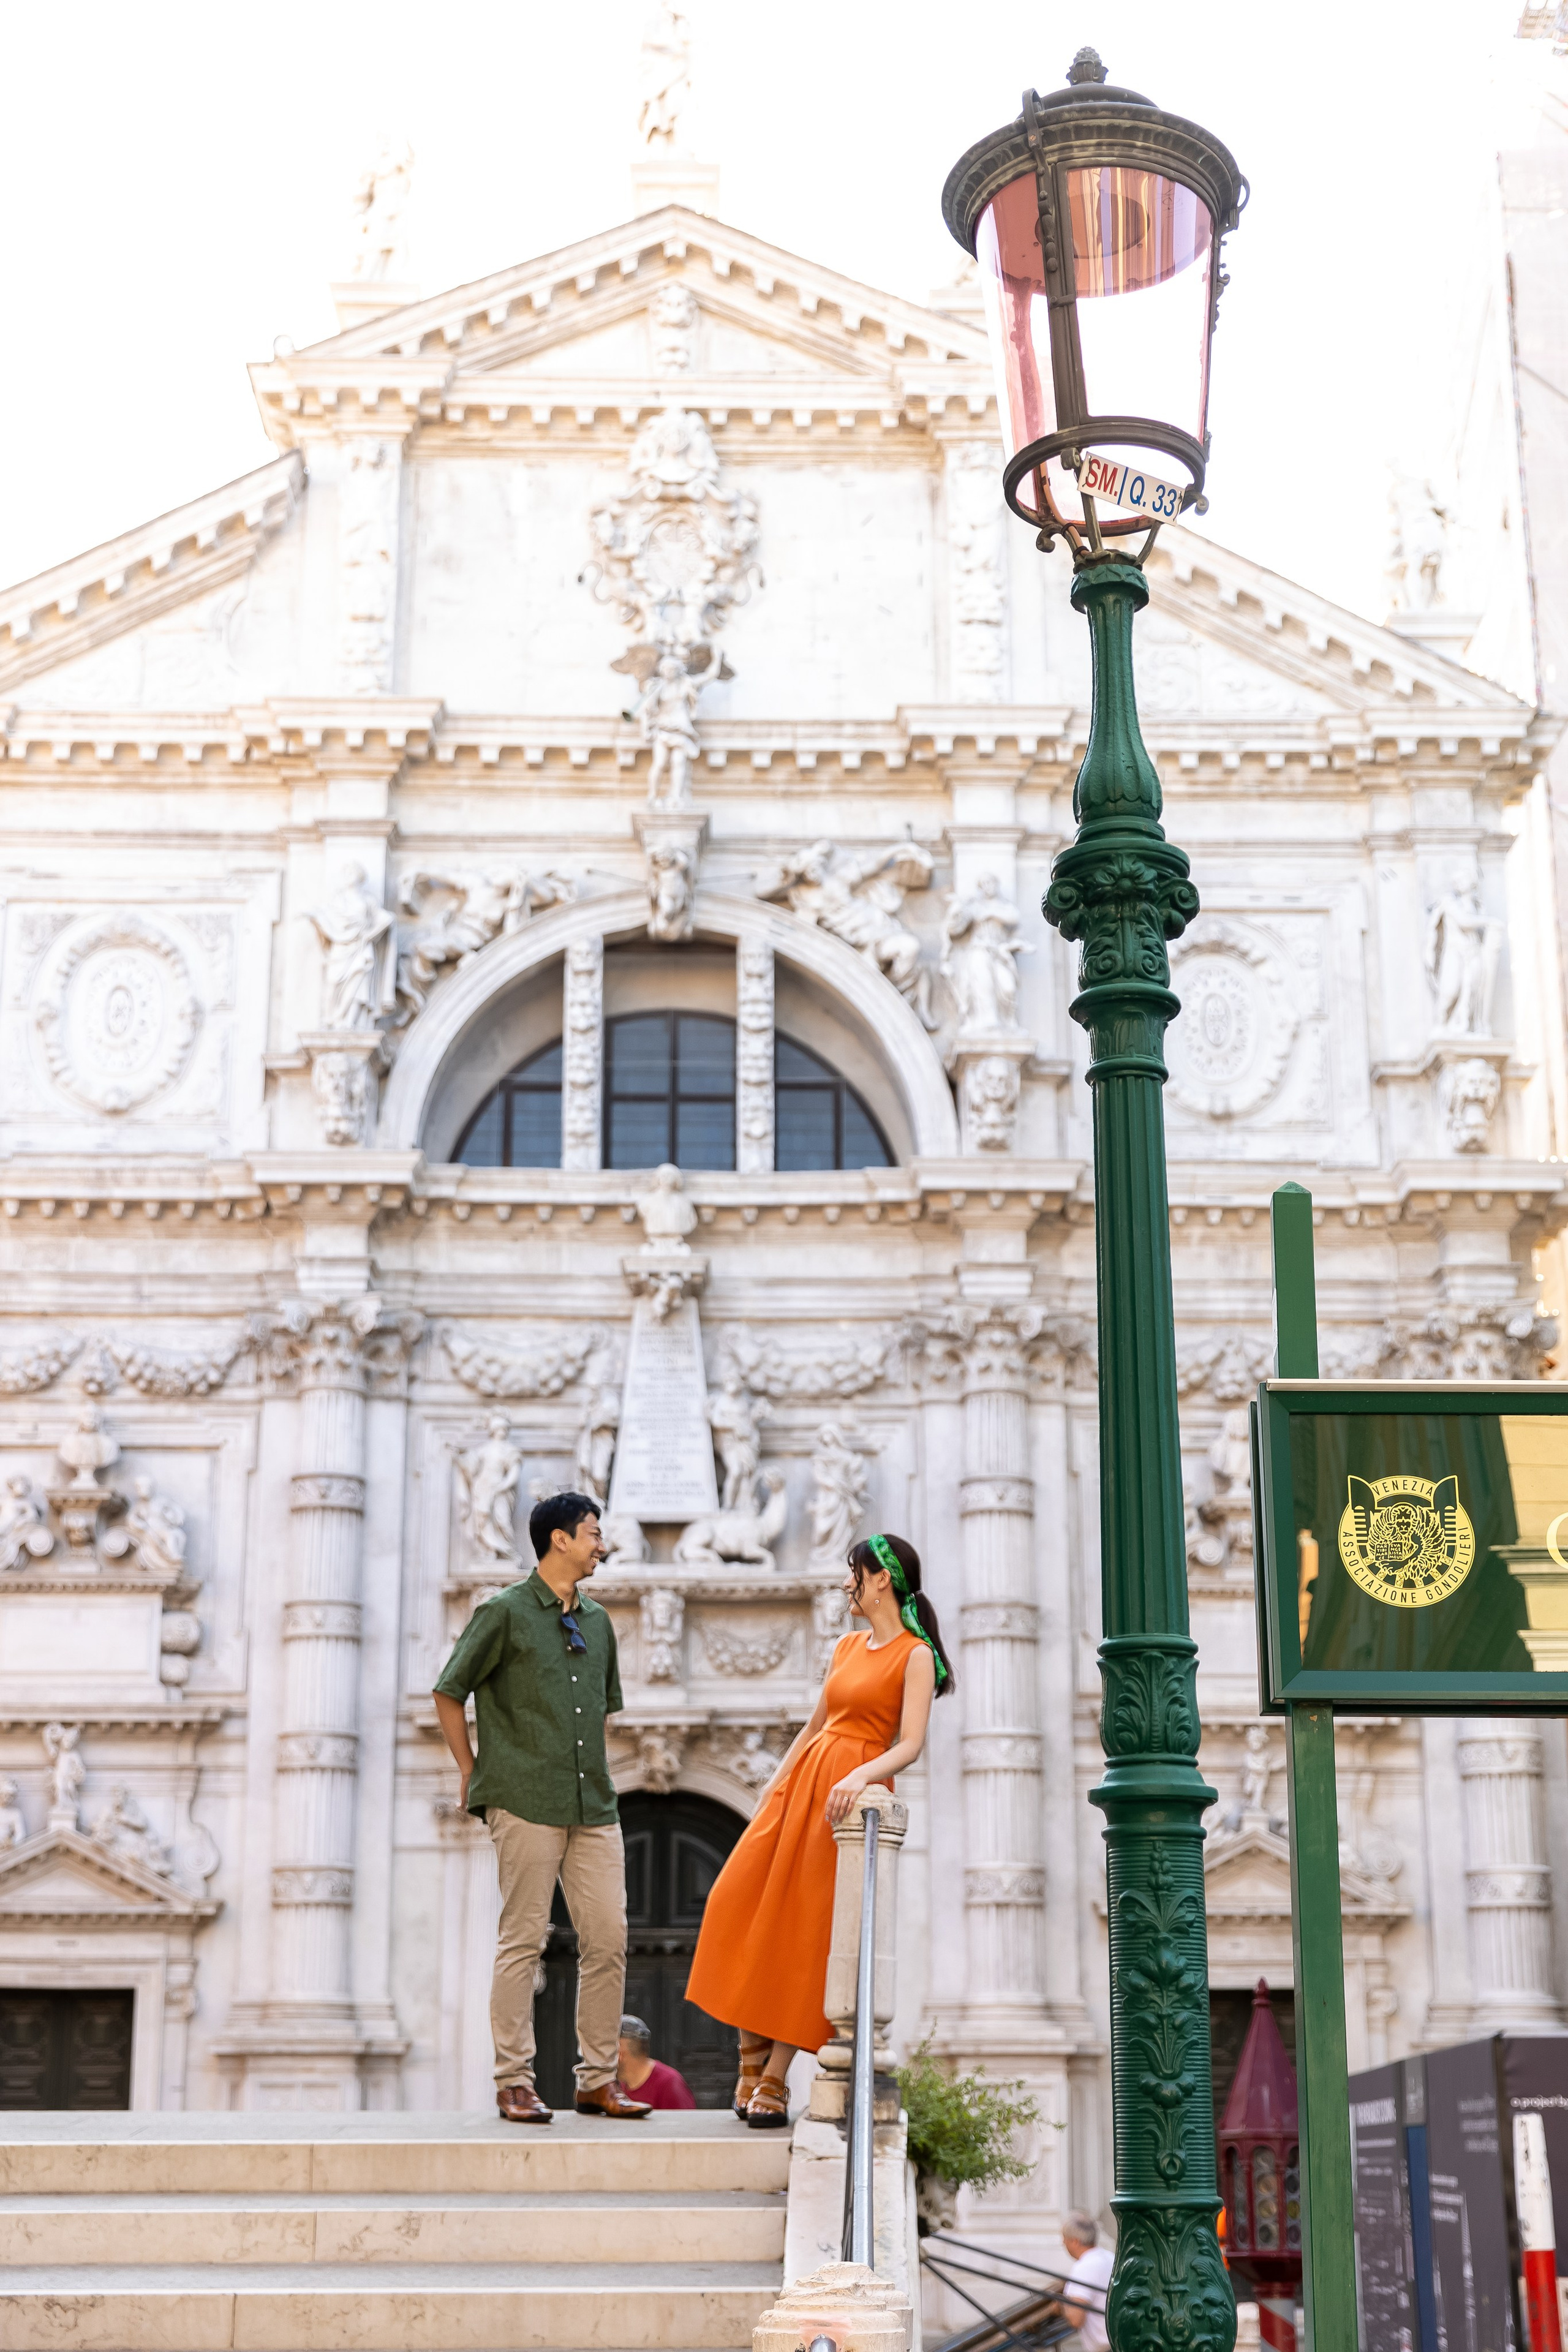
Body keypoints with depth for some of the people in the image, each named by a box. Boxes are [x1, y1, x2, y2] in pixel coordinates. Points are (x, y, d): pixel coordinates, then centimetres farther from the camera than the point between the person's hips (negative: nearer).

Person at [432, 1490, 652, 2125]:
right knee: (523, 1940, -4)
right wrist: (471, 1773, 2)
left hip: (593, 1805, 6)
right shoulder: (504, 1613, -2)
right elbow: (449, 1693, 3)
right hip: (526, 1803, -6)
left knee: (609, 1940, 2)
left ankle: (597, 2079, 9)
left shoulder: (598, 1622, 16)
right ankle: (514, 2082, 2)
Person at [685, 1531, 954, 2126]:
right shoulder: (847, 1646, 15)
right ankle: (751, 2060, 10)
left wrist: (860, 1775, -31)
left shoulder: (916, 1655, -7)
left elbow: (910, 1744, -16)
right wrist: (772, 1790, 17)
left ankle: (774, 2082, -1)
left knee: (806, 1931, -8)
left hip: (850, 1796, -7)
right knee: (743, 1907, -1)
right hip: (802, 1783, 7)